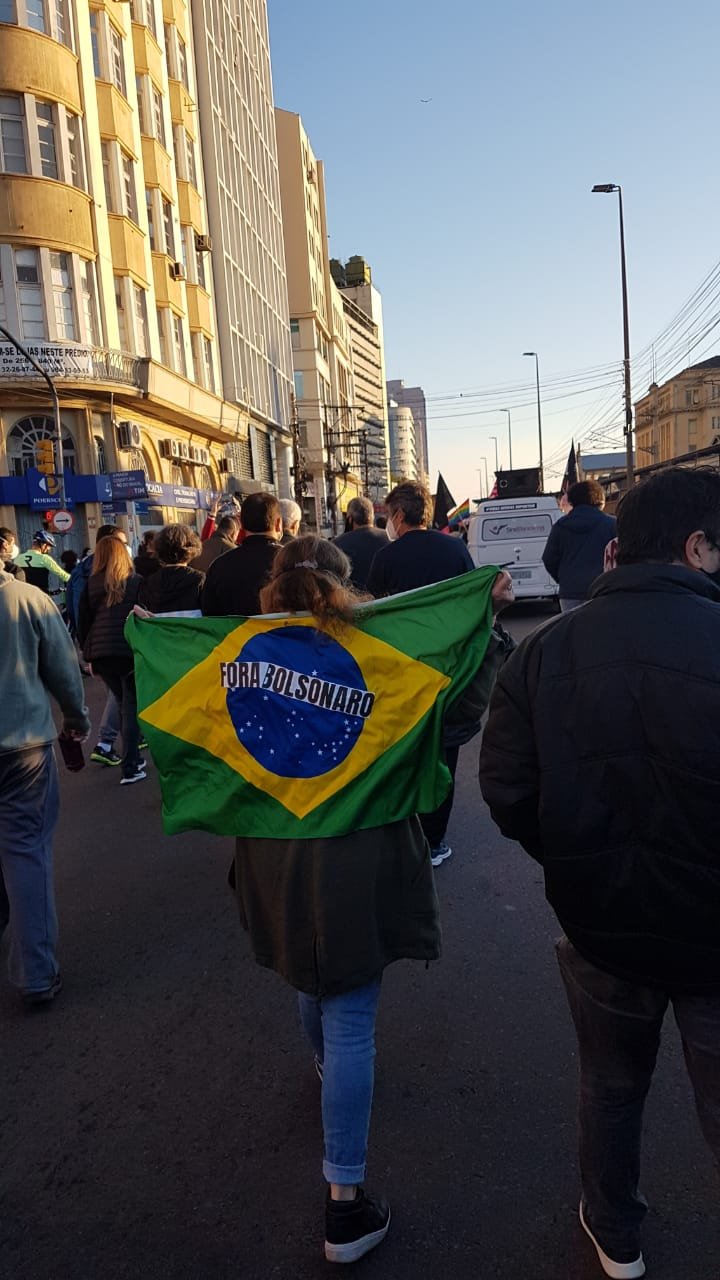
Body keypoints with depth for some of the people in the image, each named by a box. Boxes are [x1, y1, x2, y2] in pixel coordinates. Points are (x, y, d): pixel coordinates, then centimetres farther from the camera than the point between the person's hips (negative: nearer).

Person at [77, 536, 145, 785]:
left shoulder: (91, 585, 6)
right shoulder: (137, 582, -1)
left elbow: (82, 623, 9)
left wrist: (88, 654, 17)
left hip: (101, 653, 3)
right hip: (130, 651, -3)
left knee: (123, 704, 18)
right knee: (132, 707, 3)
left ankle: (133, 758, 24)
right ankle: (130, 767, -3)